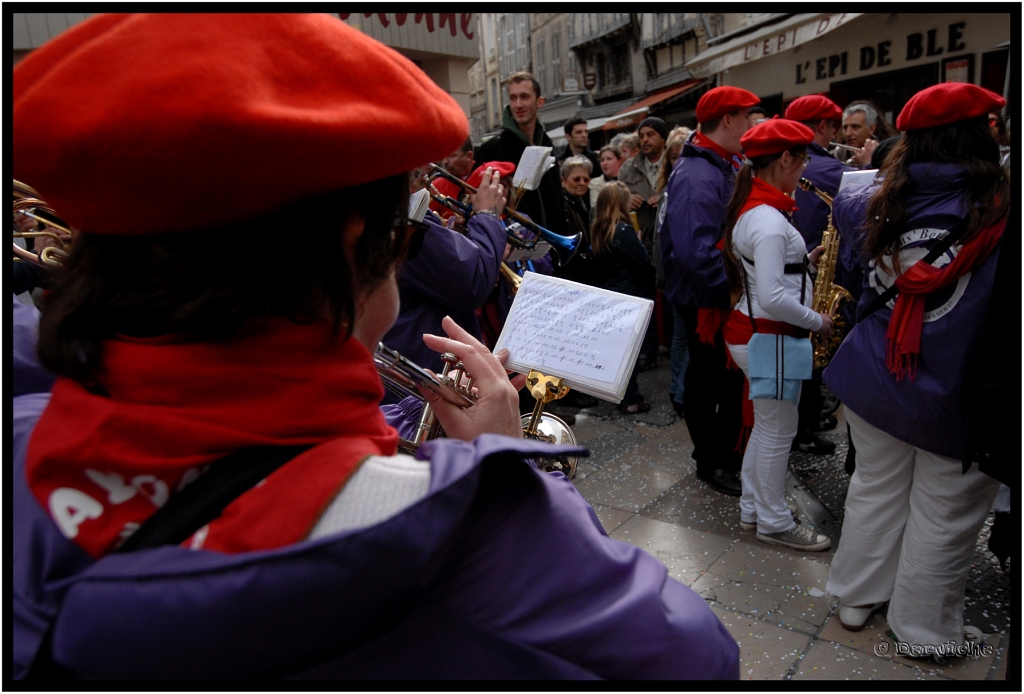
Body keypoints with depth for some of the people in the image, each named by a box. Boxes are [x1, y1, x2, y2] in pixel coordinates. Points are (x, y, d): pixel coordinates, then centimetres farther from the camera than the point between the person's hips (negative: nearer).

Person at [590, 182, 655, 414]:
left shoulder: (598, 230, 6)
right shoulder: (624, 230, -18)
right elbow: (644, 259, -17)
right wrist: (638, 240, 0)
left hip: (609, 293, 8)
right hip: (629, 295, -8)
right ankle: (630, 399, 6)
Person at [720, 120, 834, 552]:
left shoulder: (751, 210, 10)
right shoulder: (770, 220, -22)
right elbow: (774, 297, -28)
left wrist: (804, 260, 8)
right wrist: (817, 321, -15)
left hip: (751, 331, 10)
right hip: (769, 337, -10)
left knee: (768, 425, 20)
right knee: (778, 432, 4)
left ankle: (752, 509, 32)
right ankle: (774, 523, 19)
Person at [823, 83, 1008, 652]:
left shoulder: (883, 203, -2)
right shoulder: (999, 209, -16)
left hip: (874, 377, 5)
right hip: (957, 393, -4)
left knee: (875, 488, 19)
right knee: (943, 515, 12)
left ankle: (857, 598, 35)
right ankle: (923, 630, 29)